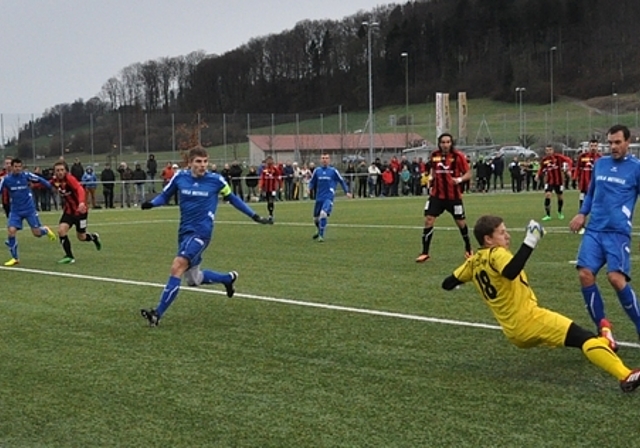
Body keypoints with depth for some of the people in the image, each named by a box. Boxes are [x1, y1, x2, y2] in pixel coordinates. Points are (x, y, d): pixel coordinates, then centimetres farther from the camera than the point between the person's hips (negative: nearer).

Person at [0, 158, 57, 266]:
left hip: (29, 209, -1)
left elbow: (40, 180, 0)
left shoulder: (26, 175, -8)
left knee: (37, 233, -2)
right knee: (11, 231, -14)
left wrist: (52, 187, -6)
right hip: (15, 211, 1)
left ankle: (46, 230, 37)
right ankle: (15, 258, 1)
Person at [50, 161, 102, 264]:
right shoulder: (55, 181, -5)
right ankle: (69, 256, -1)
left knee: (81, 237, 4)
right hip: (68, 210, 5)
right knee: (61, 230, -15)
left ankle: (94, 237, 40)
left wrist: (82, 202, -55)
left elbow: (80, 189, -38)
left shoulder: (69, 178, -24)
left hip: (80, 210, -5)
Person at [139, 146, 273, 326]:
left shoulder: (216, 180, -6)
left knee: (177, 266, -23)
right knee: (193, 280, 15)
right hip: (185, 231, 5)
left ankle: (158, 313, -21)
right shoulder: (180, 177, -1)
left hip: (201, 232, -5)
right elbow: (165, 195, 11)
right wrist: (151, 203, -11)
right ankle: (228, 278, 41)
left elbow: (231, 198, 11)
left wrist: (254, 216, 12)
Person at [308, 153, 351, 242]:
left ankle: (321, 235, -17)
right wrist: (310, 188, -3)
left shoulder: (333, 171, 1)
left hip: (328, 198, -4)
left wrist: (347, 191, 6)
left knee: (323, 214, -25)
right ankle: (320, 231, 42)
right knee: (316, 218, 11)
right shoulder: (317, 171, 7)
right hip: (319, 198, 4)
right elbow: (312, 181, 17)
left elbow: (341, 181, 10)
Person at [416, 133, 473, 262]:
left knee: (460, 222, 10)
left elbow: (468, 174, -7)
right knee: (428, 220, -9)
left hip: (453, 196, -2)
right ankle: (425, 253, 0)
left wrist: (460, 179, -25)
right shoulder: (434, 155, 0)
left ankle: (468, 249, 34)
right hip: (437, 195, 2)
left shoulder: (458, 156, -10)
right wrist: (431, 179, 1)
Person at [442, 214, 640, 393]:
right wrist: (530, 242, -36)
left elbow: (447, 284, 22)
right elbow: (511, 272, -36)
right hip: (530, 320, -9)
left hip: (514, 333, 9)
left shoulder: (473, 262, 12)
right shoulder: (496, 254, -12)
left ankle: (601, 344, 47)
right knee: (583, 337, -19)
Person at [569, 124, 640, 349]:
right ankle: (603, 327, 6)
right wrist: (582, 213, 12)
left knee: (616, 277, -19)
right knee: (585, 274, -8)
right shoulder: (600, 163, 13)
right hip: (594, 230, 5)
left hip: (618, 232, -5)